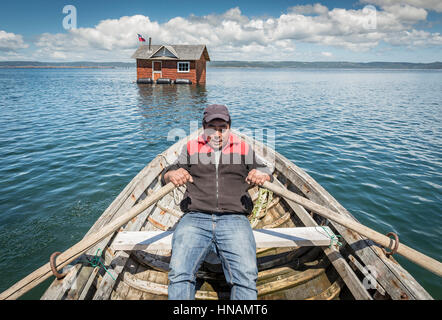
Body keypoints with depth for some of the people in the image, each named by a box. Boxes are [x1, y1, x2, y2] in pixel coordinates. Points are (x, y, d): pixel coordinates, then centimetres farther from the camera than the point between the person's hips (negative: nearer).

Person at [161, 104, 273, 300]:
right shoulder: (191, 148, 23)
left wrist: (262, 175, -1)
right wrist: (172, 175, -6)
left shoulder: (243, 149, 23)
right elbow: (166, 176, 20)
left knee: (247, 277, -24)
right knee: (179, 275, -24)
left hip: (234, 219, 0)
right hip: (195, 218, 1)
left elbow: (266, 173, 24)